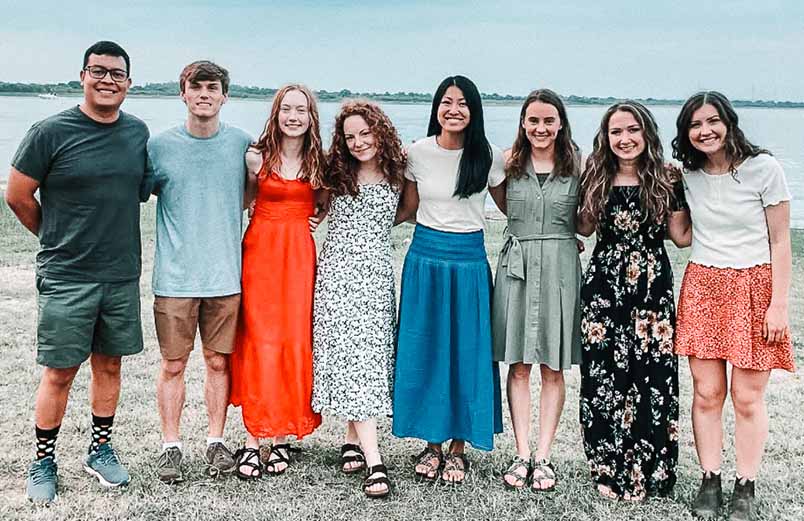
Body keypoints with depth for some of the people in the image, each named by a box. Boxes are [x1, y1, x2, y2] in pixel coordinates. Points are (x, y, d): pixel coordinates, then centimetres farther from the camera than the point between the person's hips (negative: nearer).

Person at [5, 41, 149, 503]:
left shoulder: (139, 133, 4)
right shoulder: (51, 132, -9)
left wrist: (110, 240, 12)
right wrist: (57, 239, 9)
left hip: (123, 275, 4)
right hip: (66, 278, -4)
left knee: (109, 366, 13)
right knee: (59, 374, 2)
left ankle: (101, 451, 29)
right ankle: (43, 462, 18)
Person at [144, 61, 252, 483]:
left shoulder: (242, 144, 2)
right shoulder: (160, 145, -2)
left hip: (225, 276, 1)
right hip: (174, 277, -1)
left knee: (219, 362, 10)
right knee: (173, 365, 5)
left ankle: (215, 441, 24)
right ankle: (170, 445, 19)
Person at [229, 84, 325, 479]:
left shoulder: (318, 162, 6)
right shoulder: (256, 157, 1)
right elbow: (239, 201, 12)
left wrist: (317, 218, 5)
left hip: (300, 255, 2)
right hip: (260, 251, -1)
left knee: (294, 342, 0)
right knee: (259, 342, -5)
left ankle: (282, 439, 10)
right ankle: (253, 441, 0)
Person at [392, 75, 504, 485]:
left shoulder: (489, 157, -3)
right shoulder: (417, 153, 0)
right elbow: (406, 209, 10)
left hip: (468, 262, -1)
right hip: (424, 258, 1)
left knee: (466, 352, 3)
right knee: (424, 351, 6)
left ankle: (458, 447, 18)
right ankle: (432, 443, 21)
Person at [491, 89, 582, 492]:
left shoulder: (577, 166, 4)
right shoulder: (509, 163, 5)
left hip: (560, 266, 0)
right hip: (517, 264, 1)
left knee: (553, 367, 3)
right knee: (518, 364, 3)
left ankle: (543, 457, 11)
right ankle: (522, 455, 10)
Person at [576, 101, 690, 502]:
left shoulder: (665, 182, 0)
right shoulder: (596, 180, 6)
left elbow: (682, 236, 3)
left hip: (652, 287, -1)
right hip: (604, 284, 2)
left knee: (652, 375, -2)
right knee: (604, 376, 2)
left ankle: (647, 471, 10)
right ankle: (610, 466, 15)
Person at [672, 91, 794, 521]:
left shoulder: (764, 168, -7)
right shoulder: (687, 176, 4)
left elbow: (780, 241, -6)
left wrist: (778, 304, -9)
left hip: (754, 288, -3)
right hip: (703, 286, 3)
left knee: (747, 397, 1)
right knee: (707, 393, 4)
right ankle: (709, 483, 16)